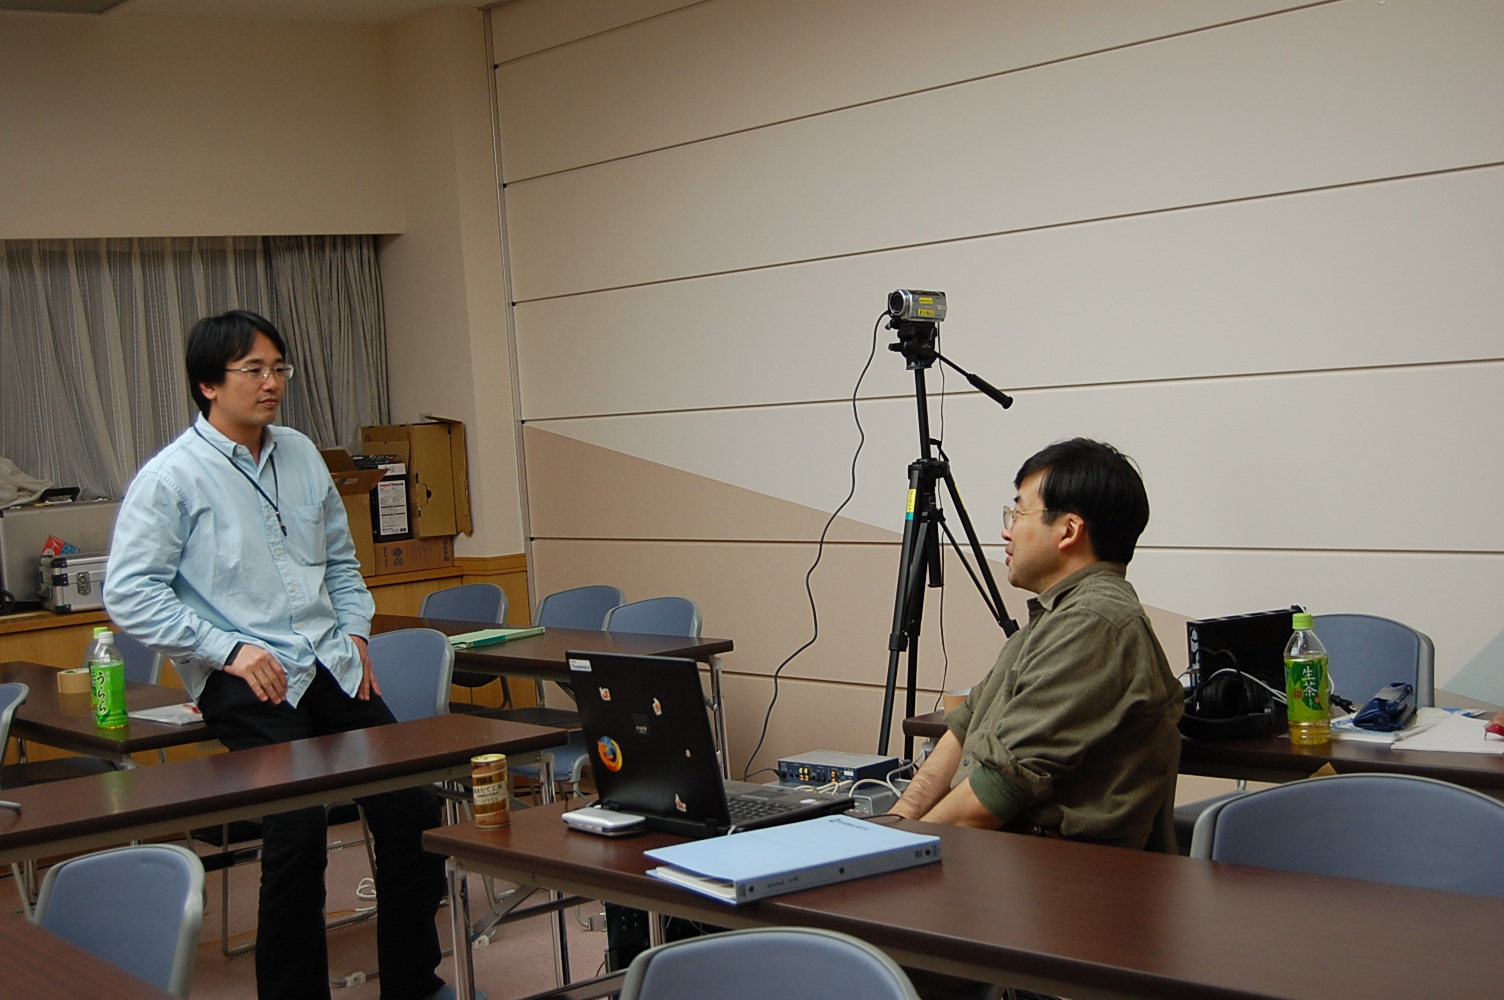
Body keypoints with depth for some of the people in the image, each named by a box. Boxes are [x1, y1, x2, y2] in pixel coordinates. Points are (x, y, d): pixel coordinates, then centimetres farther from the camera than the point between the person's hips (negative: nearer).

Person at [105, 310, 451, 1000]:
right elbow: (130, 594, -11)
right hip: (246, 683, -6)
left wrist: (355, 632, 10)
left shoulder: (301, 454, 13)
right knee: (297, 832, -17)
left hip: (332, 666, 6)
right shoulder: (170, 478, -6)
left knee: (412, 808, 0)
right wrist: (230, 650, -16)